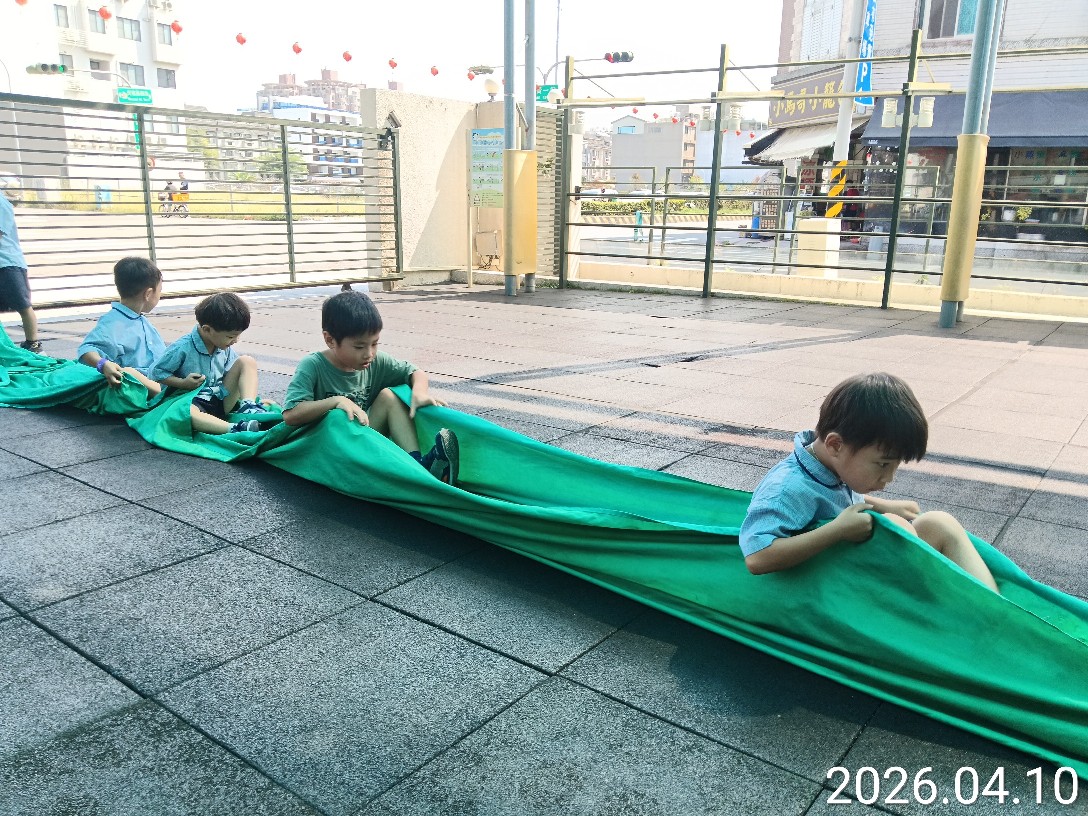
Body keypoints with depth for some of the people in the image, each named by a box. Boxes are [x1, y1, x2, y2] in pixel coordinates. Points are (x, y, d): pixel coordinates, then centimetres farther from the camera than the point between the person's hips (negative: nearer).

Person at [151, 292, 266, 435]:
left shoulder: (226, 348, 5)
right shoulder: (182, 349, -13)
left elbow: (232, 375, 15)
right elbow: (157, 372, -6)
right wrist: (183, 383, -17)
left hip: (222, 401, 5)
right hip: (193, 401, -5)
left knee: (247, 362, -6)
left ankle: (248, 407, -22)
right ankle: (235, 428, -58)